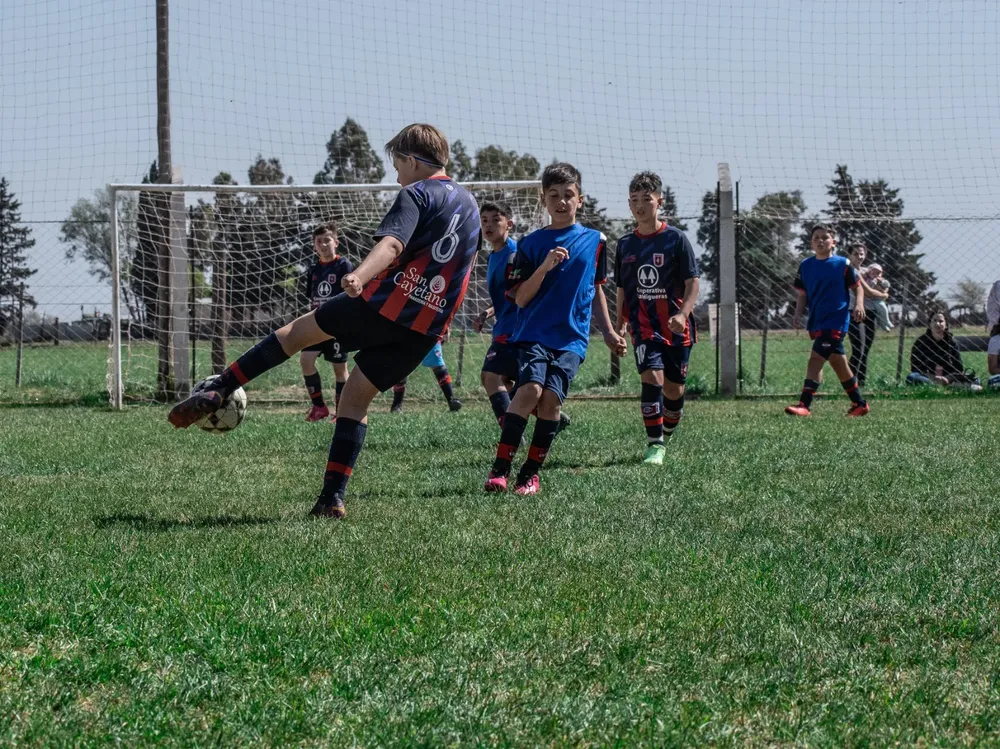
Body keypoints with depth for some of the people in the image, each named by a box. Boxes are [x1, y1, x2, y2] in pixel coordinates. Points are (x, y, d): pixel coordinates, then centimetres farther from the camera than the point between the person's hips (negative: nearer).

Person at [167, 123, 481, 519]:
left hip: (383, 304, -6)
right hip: (427, 329, 6)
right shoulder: (469, 203, 18)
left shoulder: (416, 195, -5)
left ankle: (217, 392, 8)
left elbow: (391, 244, -25)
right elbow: (461, 263, 33)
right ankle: (332, 498, 2)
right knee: (357, 397, 11)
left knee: (298, 331, 11)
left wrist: (359, 276, -42)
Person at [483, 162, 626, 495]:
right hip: (533, 333, -2)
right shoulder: (531, 244, 5)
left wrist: (608, 332, 20)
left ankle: (531, 472, 1)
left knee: (551, 399, -13)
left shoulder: (595, 241, 11)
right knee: (530, 389, -23)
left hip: (572, 338, 2)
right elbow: (521, 298, 0)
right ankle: (500, 468, -16)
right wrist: (544, 267, -14)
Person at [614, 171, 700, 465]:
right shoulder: (625, 244, 8)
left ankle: (666, 436, 30)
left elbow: (692, 283, -5)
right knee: (652, 378, -18)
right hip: (643, 327, 1)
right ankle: (655, 445, -13)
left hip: (677, 328, -1)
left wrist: (683, 313, -20)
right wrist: (620, 325, 8)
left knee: (674, 388, 5)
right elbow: (622, 289, 17)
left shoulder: (676, 239, -2)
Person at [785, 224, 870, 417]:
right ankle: (859, 404, 25)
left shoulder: (843, 264, -3)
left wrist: (859, 305, -12)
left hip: (836, 320, -6)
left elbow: (858, 287, 4)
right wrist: (798, 314, 1)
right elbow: (803, 295, 14)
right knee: (838, 363, 13)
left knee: (816, 359, -17)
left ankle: (804, 404, -20)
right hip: (816, 322, 6)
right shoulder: (806, 265, 9)